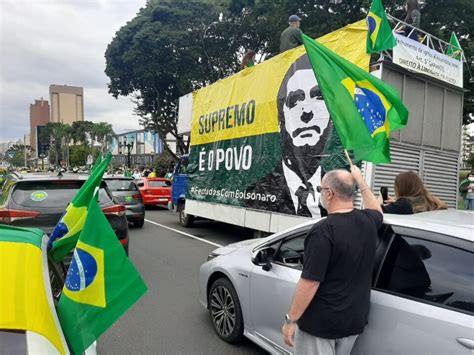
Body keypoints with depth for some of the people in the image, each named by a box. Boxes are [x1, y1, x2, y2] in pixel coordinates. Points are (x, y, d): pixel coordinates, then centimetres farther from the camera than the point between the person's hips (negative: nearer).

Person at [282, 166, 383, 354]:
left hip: (320, 322, -7)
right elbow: (376, 210, 23)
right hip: (355, 320, 7)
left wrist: (291, 320, -15)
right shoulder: (368, 221, -3)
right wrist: (360, 180, 28)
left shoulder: (324, 230, -25)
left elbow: (310, 282, -25)